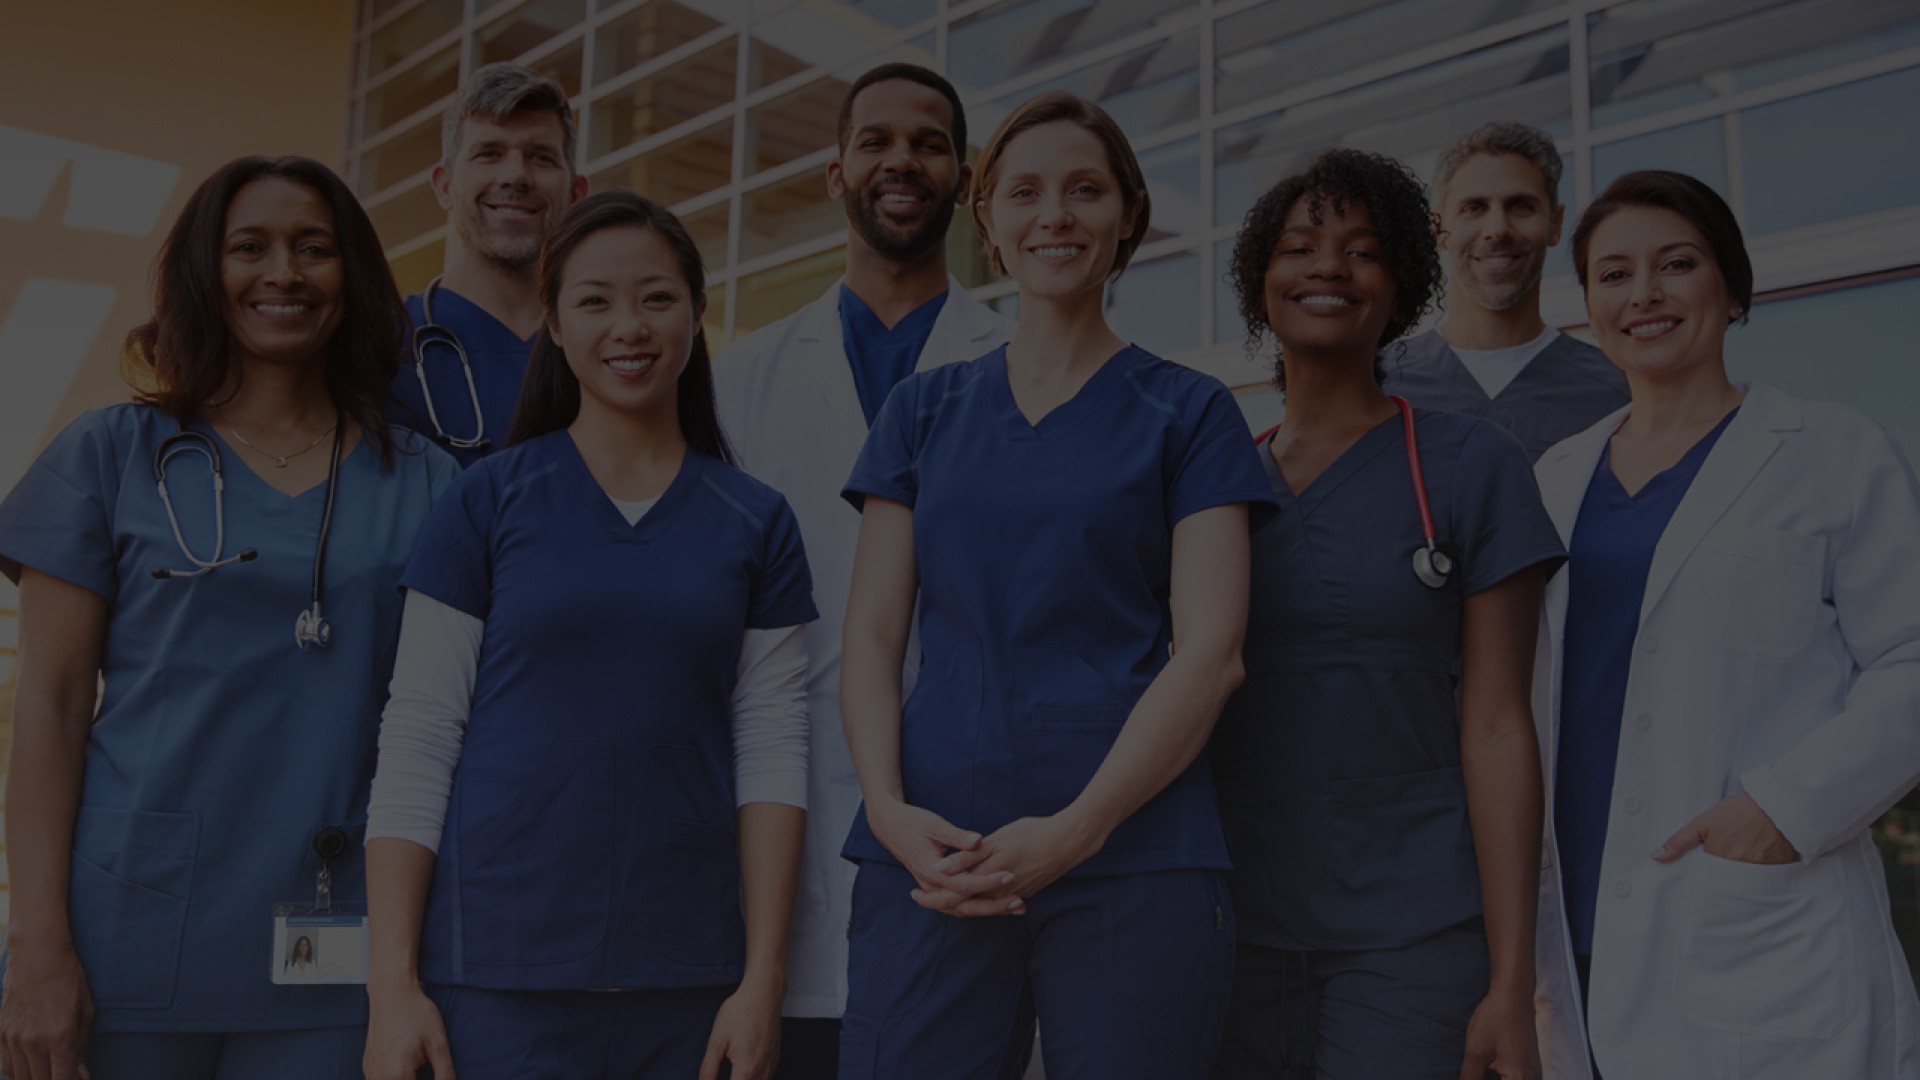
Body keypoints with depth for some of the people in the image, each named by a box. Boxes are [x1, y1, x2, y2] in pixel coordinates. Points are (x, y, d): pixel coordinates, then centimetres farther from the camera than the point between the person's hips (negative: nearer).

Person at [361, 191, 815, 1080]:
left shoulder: (755, 523, 3)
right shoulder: (486, 502, -1)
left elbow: (770, 753, 0)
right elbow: (417, 742, -3)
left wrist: (762, 980, -4)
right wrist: (392, 984, -7)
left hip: (687, 975, 2)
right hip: (499, 974, -1)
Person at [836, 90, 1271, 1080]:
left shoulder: (1188, 413, 5)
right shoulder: (923, 411, 13)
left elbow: (1209, 649, -4)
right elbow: (872, 634, 8)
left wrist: (1076, 830, -15)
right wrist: (889, 808, -9)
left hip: (1130, 850, -2)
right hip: (932, 856, 2)